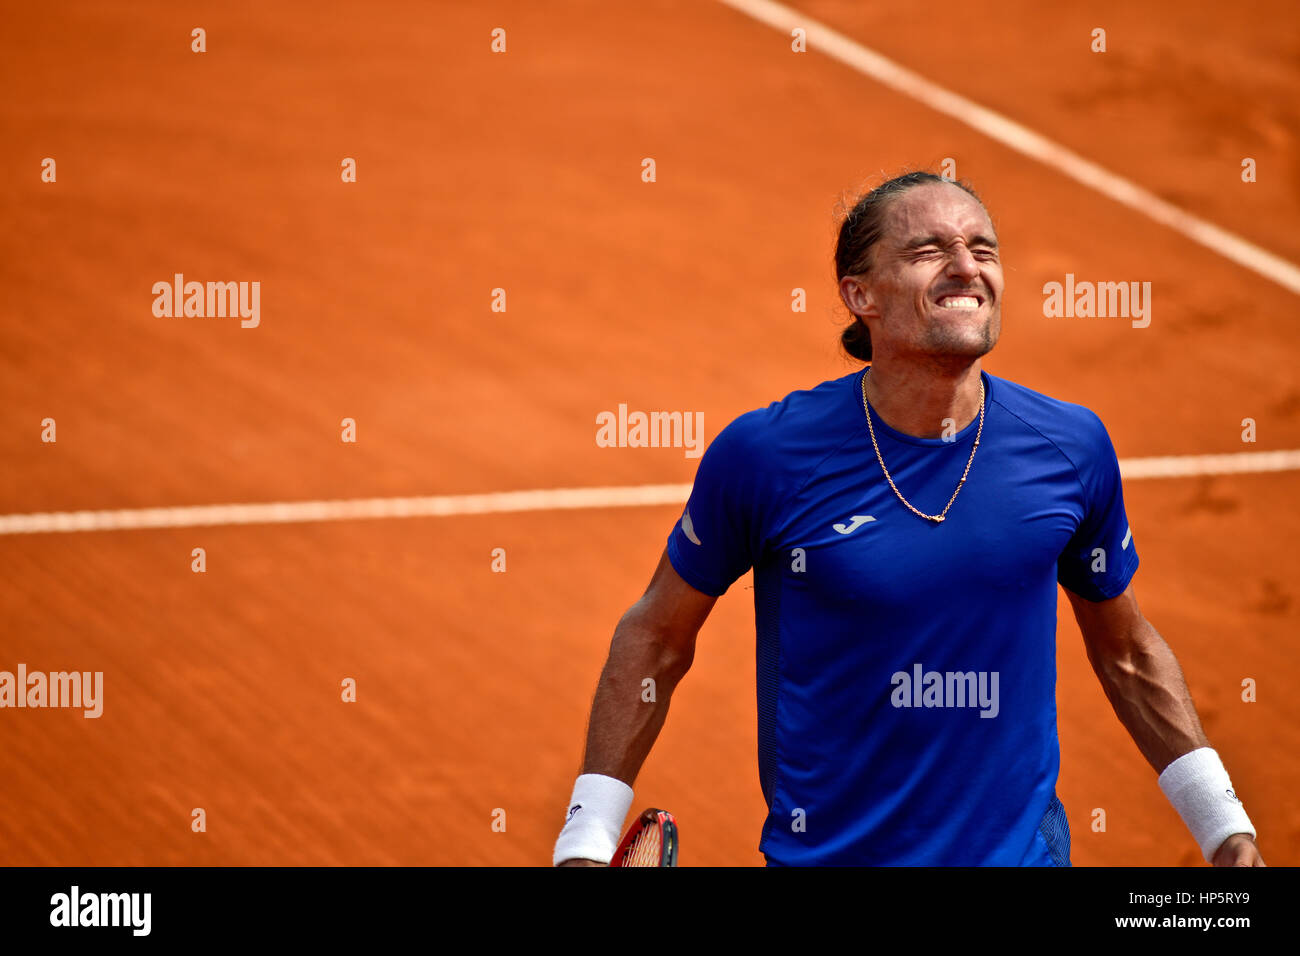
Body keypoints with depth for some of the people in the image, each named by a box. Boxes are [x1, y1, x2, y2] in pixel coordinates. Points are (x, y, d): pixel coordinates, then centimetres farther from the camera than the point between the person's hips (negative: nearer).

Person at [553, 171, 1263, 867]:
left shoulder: (1073, 449, -6)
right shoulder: (763, 453, -13)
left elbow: (1127, 653, 9)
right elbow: (656, 638, -1)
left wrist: (1224, 825, 6)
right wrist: (585, 841, -5)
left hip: (1017, 844, 2)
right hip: (821, 853, -1)